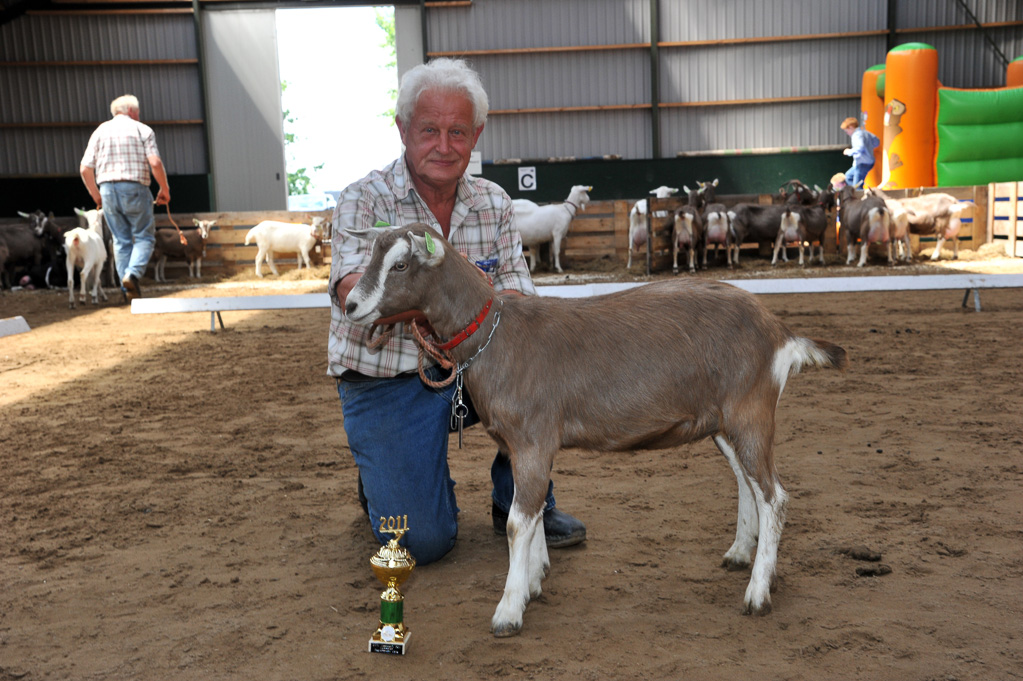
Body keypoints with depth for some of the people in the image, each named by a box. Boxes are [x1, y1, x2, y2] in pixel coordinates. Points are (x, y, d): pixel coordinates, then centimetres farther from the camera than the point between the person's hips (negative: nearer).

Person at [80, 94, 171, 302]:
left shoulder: (100, 131, 13)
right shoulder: (142, 130, 2)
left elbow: (85, 168, 7)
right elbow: (155, 163, -11)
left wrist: (96, 195, 18)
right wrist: (165, 189, 1)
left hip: (107, 189, 4)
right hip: (135, 189, -4)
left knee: (121, 240, 10)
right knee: (144, 236, 5)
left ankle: (127, 289, 8)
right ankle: (133, 273, -17)